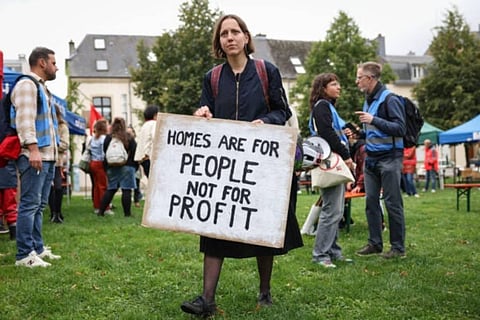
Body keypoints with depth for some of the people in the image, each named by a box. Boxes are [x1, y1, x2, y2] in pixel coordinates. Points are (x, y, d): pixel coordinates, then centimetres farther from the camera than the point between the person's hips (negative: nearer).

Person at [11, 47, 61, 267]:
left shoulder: (41, 88, 25)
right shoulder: (26, 85, -6)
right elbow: (24, 119, -18)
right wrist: (33, 149, -26)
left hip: (47, 156, 10)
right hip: (33, 156, -10)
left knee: (39, 205, 13)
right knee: (29, 204, -10)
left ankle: (37, 248, 19)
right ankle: (24, 254, -9)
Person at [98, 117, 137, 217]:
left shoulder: (108, 138, 2)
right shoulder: (129, 138, -2)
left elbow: (105, 153, 3)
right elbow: (134, 153, -2)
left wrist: (106, 166, 10)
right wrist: (135, 166, 6)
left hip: (112, 168, 3)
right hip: (127, 167, -3)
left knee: (110, 190, 11)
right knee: (126, 190, -2)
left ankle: (101, 211, 13)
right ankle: (127, 213, -2)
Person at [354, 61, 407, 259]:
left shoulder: (389, 99, -11)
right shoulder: (368, 100, 15)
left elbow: (400, 129, -17)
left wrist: (374, 120, -23)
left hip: (389, 158, -8)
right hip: (371, 159, 8)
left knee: (393, 203, -2)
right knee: (371, 202, 8)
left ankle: (398, 247, 7)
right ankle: (375, 243, 18)